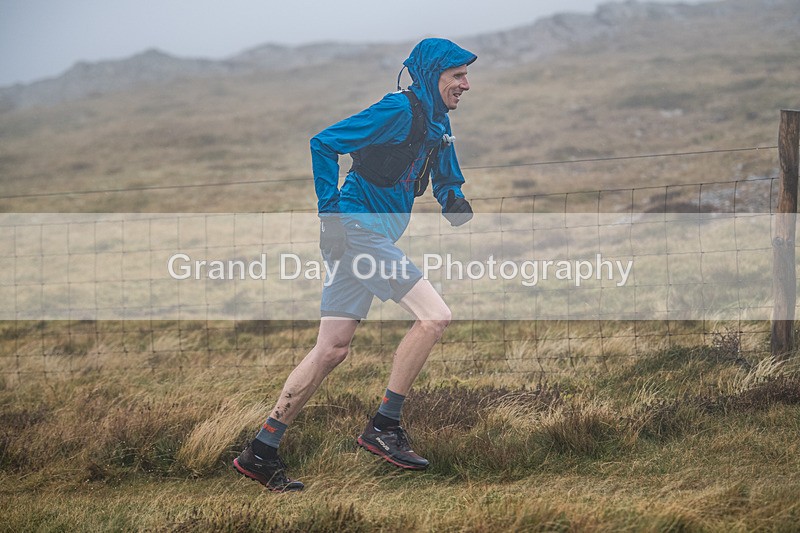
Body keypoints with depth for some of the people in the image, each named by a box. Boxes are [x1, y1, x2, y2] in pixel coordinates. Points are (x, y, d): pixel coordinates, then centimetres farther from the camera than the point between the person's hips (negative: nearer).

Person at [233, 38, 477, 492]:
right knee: (435, 317, -14)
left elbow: (447, 181, 26)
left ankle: (261, 453, 8)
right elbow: (324, 144, -15)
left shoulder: (438, 124, 15)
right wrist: (330, 215, -18)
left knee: (333, 351, 6)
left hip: (371, 238, 9)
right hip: (358, 229, -9)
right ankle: (383, 427, -9)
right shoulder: (399, 110, -12)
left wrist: (455, 201, 2)